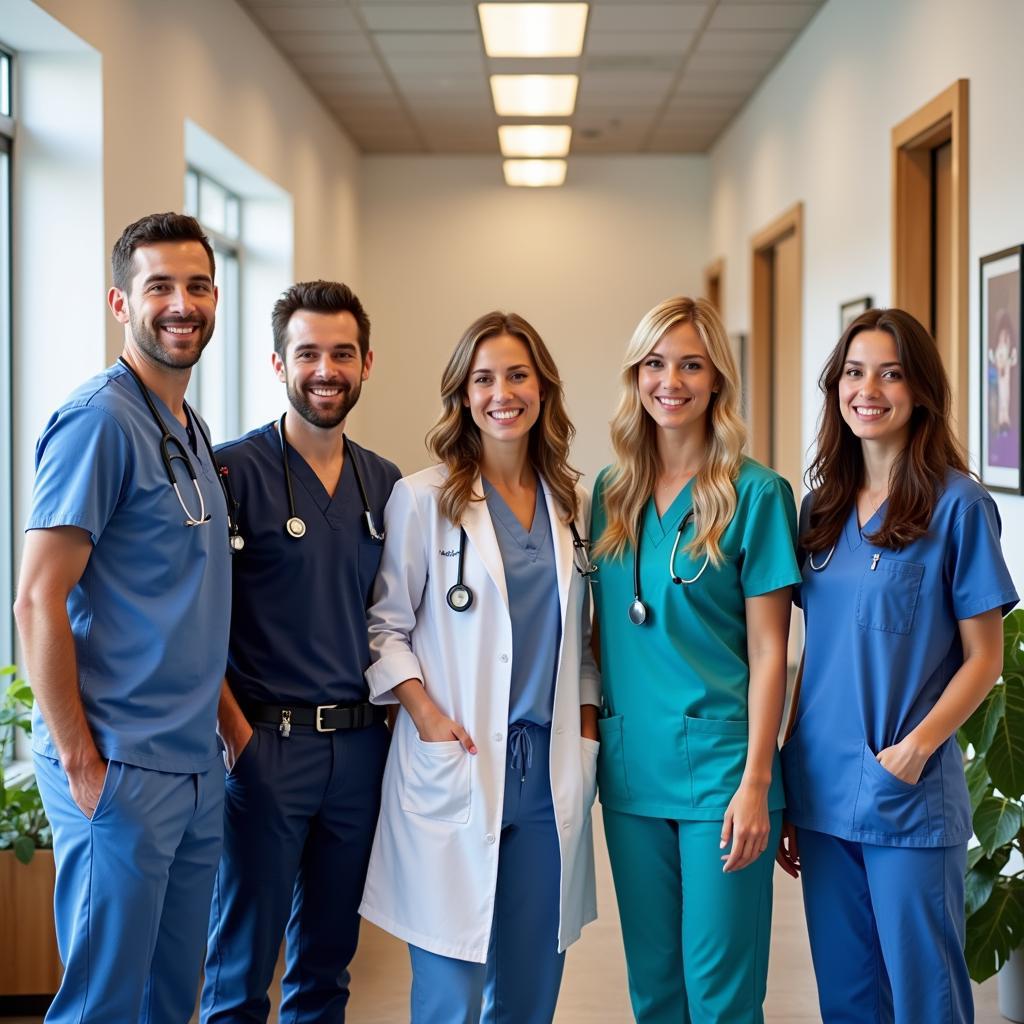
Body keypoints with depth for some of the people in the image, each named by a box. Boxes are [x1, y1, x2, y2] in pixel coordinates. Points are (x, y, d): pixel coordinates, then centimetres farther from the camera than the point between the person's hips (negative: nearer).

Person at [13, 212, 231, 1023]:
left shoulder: (192, 433, 14)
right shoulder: (100, 420, -12)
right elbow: (39, 599, -17)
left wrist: (223, 717, 12)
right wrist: (79, 762, -18)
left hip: (196, 766, 8)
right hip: (120, 771, -8)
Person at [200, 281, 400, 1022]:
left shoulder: (385, 483, 10)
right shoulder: (234, 470, -6)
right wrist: (237, 732, -14)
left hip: (360, 745, 5)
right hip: (266, 740, -5)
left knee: (328, 961, 14)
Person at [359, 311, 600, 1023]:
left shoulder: (573, 504, 11)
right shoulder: (424, 499, -2)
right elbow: (385, 624, 0)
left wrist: (587, 725, 8)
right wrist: (424, 713, -12)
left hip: (551, 769, 4)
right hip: (455, 763, -4)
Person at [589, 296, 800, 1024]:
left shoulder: (755, 494, -6)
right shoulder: (609, 493, 7)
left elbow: (768, 651, -8)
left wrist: (755, 781, -13)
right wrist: (597, 731, 7)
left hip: (718, 764, -4)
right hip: (631, 765, 5)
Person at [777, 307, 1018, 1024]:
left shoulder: (957, 505, -7)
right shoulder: (822, 508, 8)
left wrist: (916, 746, -19)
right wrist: (786, 789, 10)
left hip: (910, 801, -5)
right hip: (822, 793, 5)